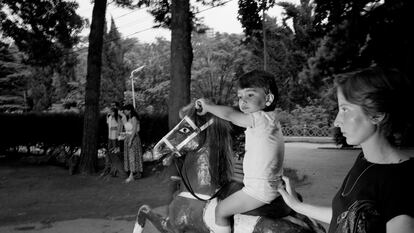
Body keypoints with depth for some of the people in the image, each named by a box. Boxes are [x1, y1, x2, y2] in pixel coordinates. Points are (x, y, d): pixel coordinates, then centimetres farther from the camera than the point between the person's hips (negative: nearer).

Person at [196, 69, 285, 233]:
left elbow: (229, 114, -20)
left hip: (259, 189, -10)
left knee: (221, 210, 0)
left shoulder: (262, 118, -19)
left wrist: (208, 106, -7)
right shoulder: (271, 119, 10)